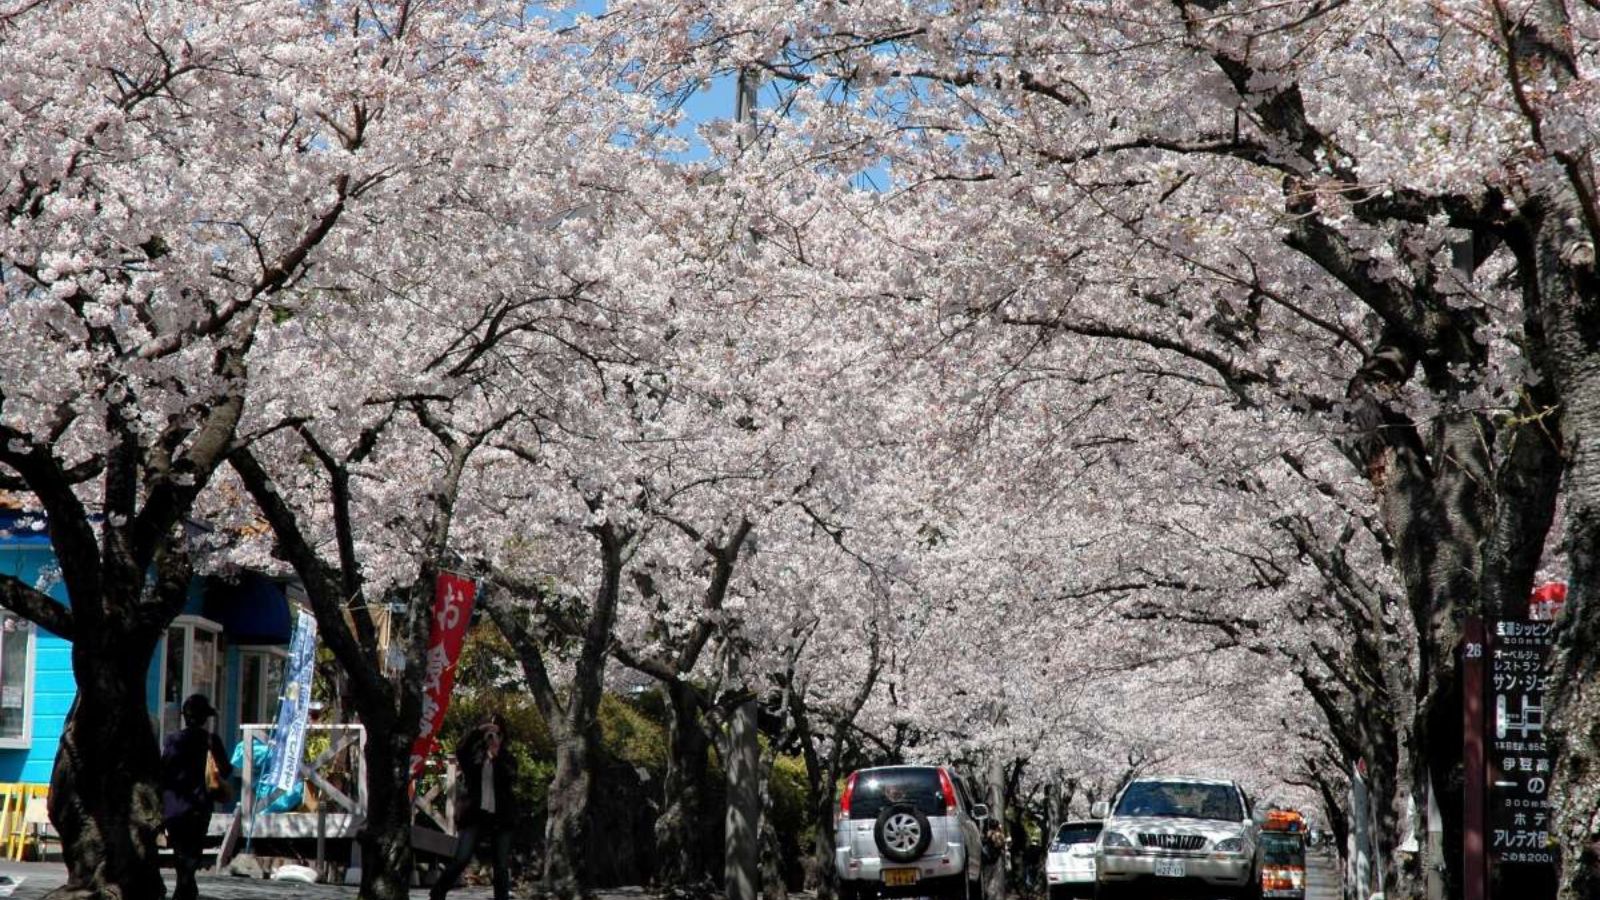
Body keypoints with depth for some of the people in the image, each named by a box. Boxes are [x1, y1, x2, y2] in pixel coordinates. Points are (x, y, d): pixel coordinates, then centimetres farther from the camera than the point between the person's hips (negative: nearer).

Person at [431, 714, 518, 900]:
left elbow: (510, 778, -7)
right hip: (475, 815, -2)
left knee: (502, 866, 1)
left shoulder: (507, 758, 11)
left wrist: (496, 756, -13)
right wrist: (478, 731, -19)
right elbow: (460, 751, -13)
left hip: (500, 816, 2)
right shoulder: (473, 754, 9)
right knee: (461, 859, -12)